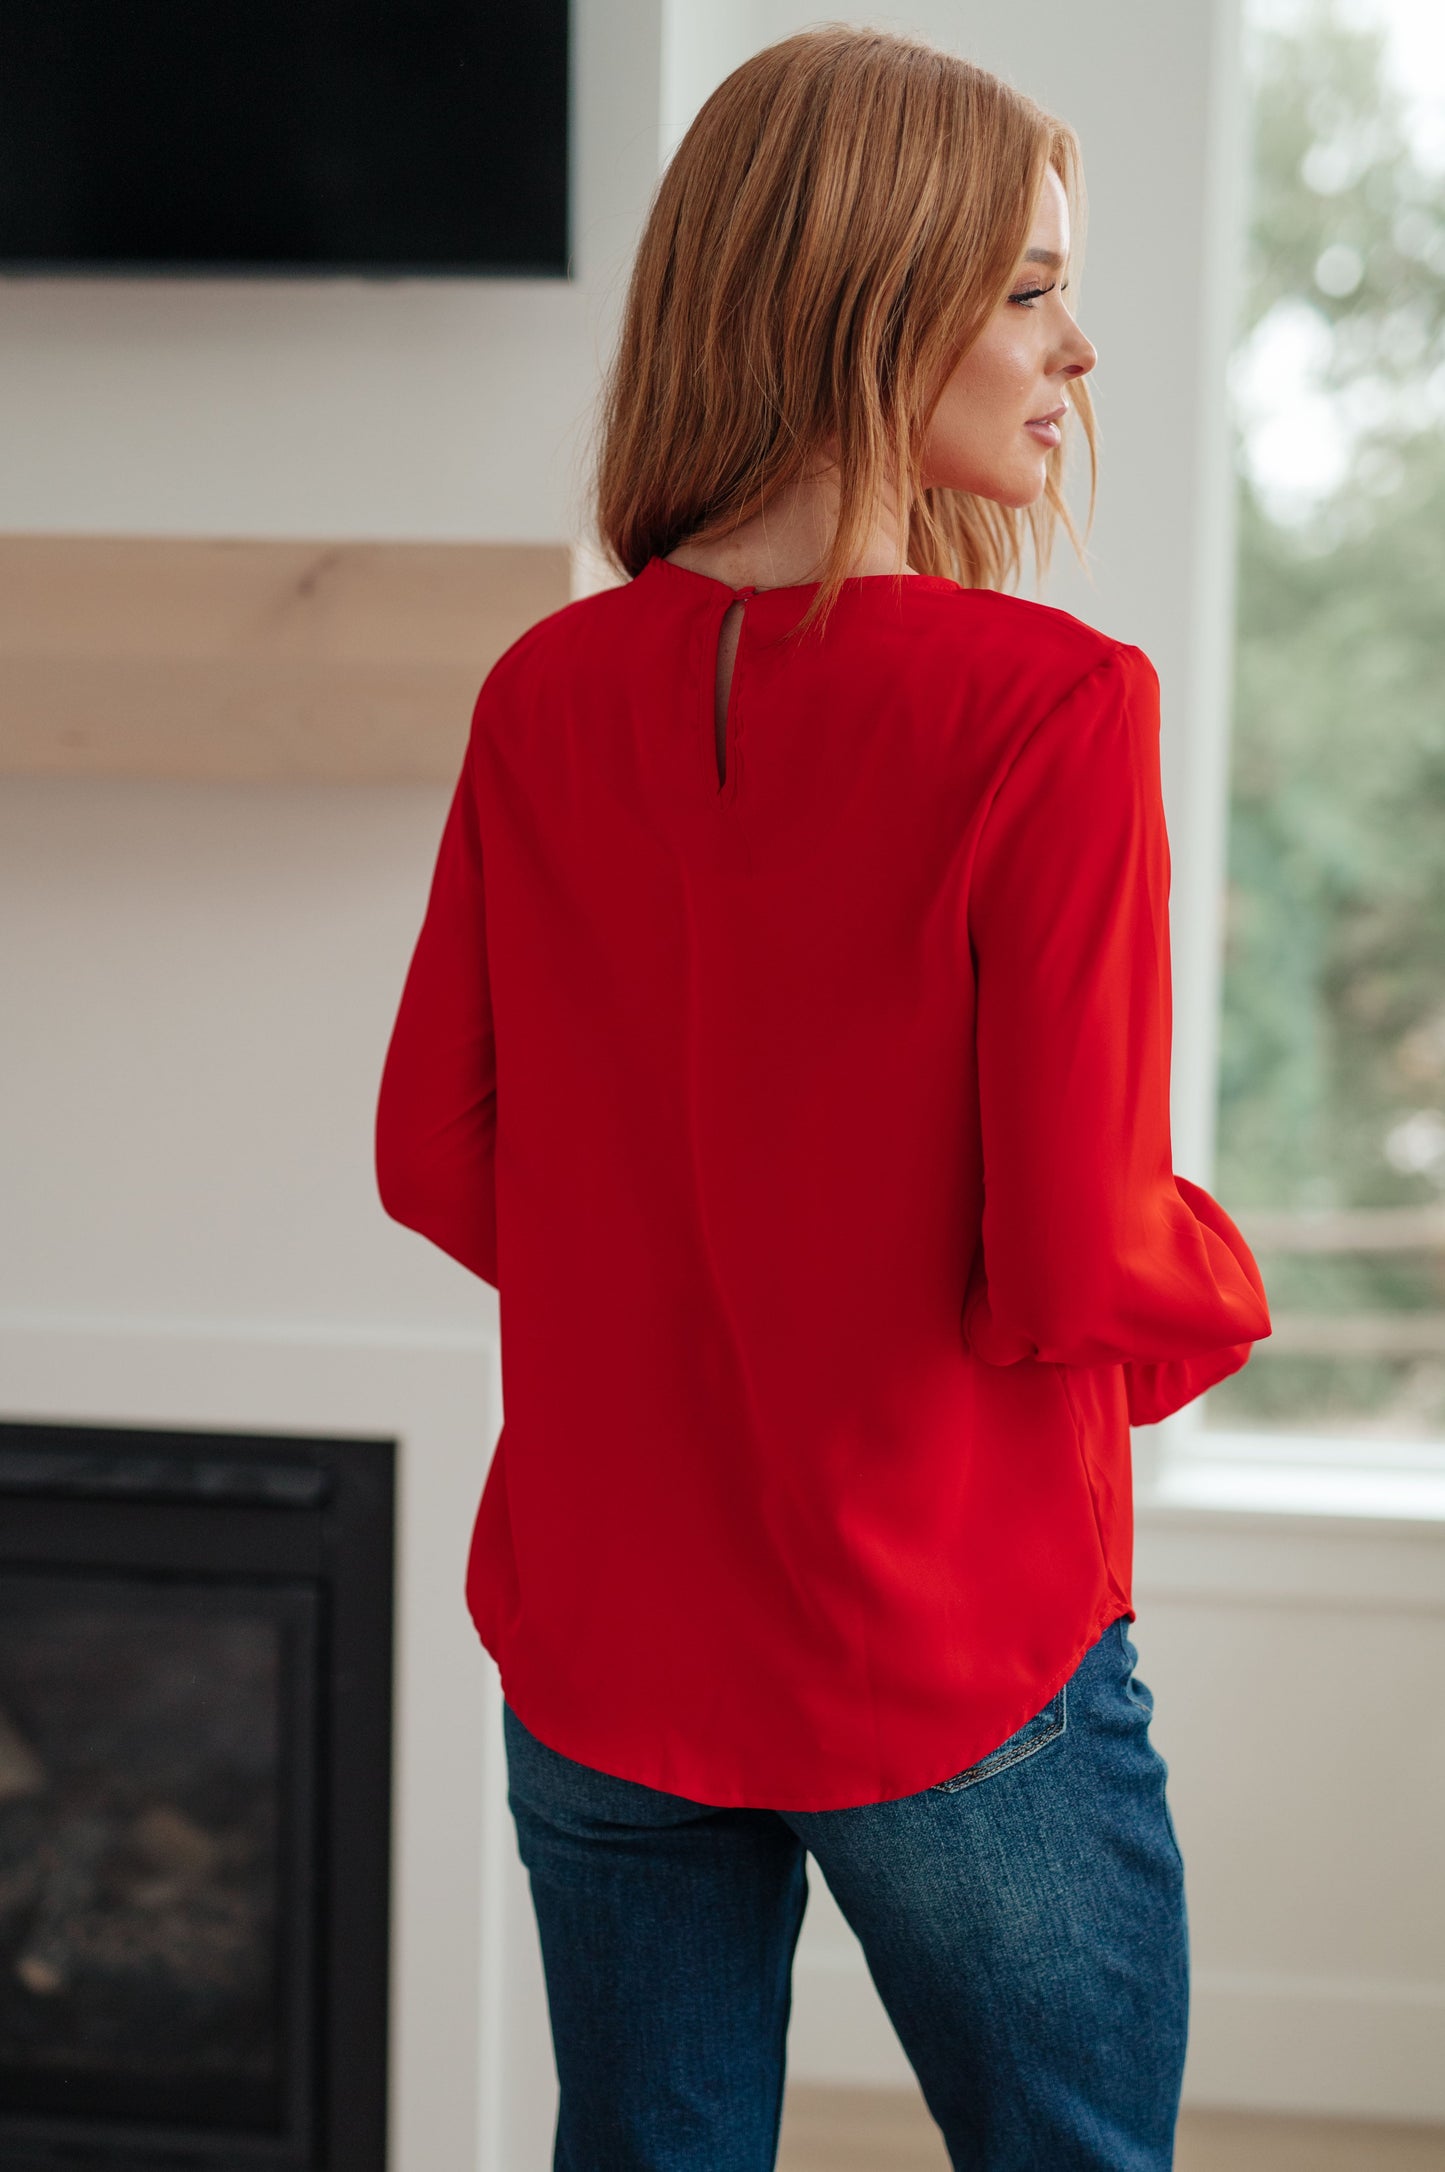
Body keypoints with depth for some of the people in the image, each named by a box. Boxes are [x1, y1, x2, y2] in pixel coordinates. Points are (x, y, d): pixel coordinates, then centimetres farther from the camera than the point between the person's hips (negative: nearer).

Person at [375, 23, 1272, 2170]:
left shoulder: (547, 696, -4)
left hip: (600, 1664, 5)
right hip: (953, 1670, -4)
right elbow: (1081, 1270, -19)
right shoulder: (1050, 711, -19)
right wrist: (1220, 1289, 3)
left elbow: (435, 1157, 3)